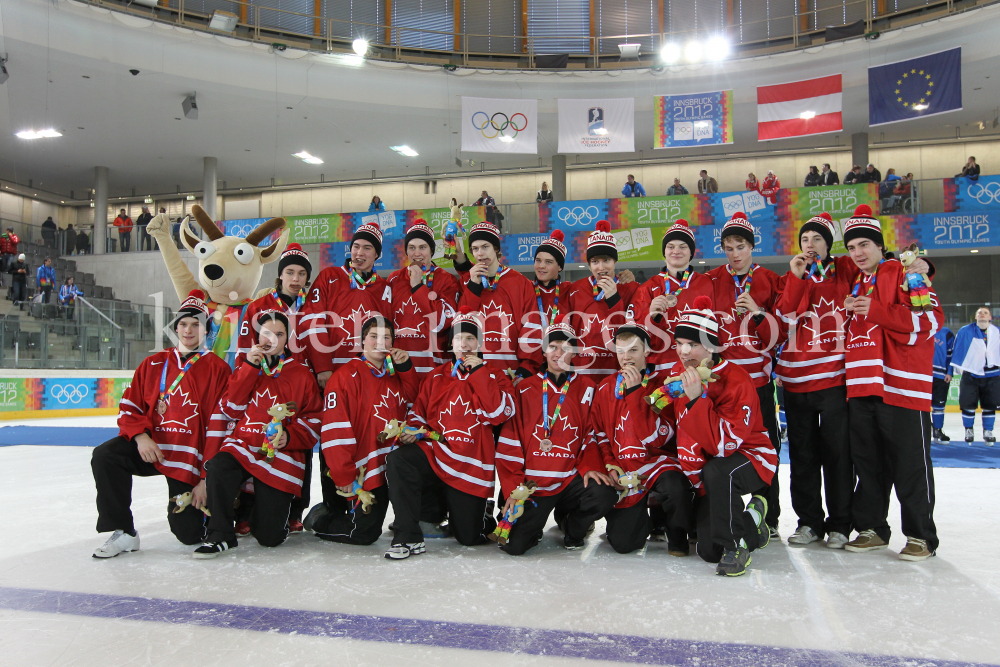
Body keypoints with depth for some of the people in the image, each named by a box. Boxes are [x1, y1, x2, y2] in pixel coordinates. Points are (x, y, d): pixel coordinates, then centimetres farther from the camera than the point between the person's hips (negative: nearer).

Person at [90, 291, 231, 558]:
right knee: (105, 456, -24)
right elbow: (130, 406, 10)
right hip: (150, 447, 4)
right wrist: (140, 435, -14)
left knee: (189, 533, -9)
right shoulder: (153, 364, 10)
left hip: (190, 459, -3)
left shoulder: (217, 369, -3)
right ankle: (122, 533, -10)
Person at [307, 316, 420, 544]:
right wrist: (344, 477, -17)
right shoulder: (346, 376, -10)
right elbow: (335, 430, -15)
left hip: (394, 467, 7)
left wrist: (406, 366, 2)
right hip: (365, 471, -6)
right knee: (364, 532, -7)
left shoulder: (396, 375, 13)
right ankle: (320, 519, 20)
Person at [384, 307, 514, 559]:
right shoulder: (437, 376, 10)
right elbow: (419, 411, 16)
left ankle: (484, 519, 41)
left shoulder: (495, 375, 2)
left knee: (469, 537, 1)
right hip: (434, 454, 2)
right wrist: (413, 429, -6)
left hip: (470, 468, -2)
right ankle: (408, 537, -19)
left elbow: (501, 413, -15)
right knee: (398, 460, -30)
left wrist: (478, 372, -14)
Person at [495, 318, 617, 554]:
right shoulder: (524, 390, 5)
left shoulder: (586, 389, 7)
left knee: (604, 495, -30)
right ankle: (534, 522, 21)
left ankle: (572, 526, 4)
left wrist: (590, 466, -14)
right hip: (531, 483, -1)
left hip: (571, 479, 1)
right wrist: (512, 487, -6)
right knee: (514, 545, -17)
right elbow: (509, 441, 2)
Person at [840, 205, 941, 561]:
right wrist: (848, 311, 9)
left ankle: (920, 536, 10)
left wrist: (876, 310, -18)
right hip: (861, 385, 7)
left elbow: (930, 319, -14)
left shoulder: (905, 273, -2)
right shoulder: (852, 283, 19)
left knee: (911, 464, -1)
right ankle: (872, 528, 22)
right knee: (868, 463, 11)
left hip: (902, 385, -6)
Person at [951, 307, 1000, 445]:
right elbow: (958, 349, 3)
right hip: (970, 373, -2)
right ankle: (968, 430, 17)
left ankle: (988, 432, 19)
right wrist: (958, 366, 2)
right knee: (968, 404, 0)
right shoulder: (965, 331, -2)